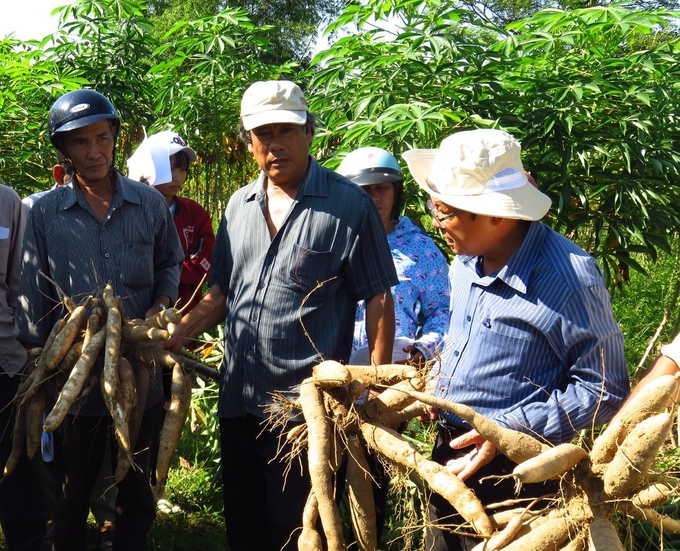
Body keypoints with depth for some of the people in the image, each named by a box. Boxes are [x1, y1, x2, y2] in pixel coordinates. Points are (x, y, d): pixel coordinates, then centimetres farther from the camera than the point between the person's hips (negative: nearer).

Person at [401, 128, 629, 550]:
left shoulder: (567, 277, -22)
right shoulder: (467, 261, 3)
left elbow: (605, 390, -18)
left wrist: (509, 430, -23)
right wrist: (433, 386, 6)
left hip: (511, 472, -8)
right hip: (450, 456, 8)